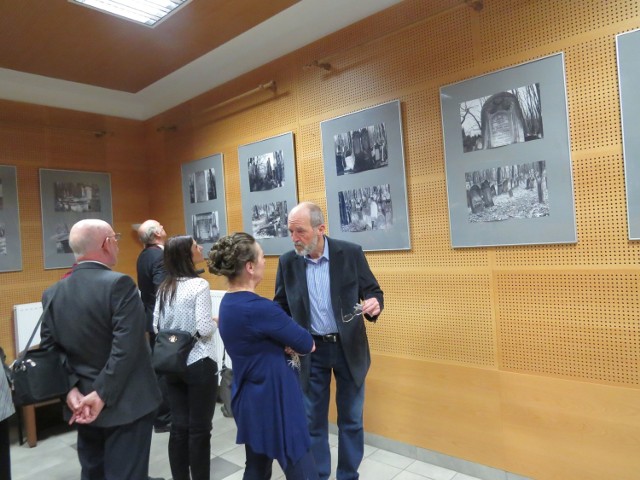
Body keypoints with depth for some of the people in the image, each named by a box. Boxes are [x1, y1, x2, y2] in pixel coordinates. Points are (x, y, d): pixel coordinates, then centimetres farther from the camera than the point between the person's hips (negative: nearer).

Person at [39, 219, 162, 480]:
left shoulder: (52, 293, 1)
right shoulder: (119, 284, -19)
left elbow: (50, 349, 1)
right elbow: (126, 348, -24)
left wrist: (71, 389, -4)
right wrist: (102, 395, -17)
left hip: (82, 406, 7)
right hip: (125, 404, -6)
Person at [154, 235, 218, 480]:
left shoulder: (164, 287, 6)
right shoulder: (199, 285, -15)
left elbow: (156, 325, 8)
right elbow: (205, 329, -20)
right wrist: (215, 323, 0)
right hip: (199, 364, -6)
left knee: (179, 427, 14)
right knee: (199, 429, 5)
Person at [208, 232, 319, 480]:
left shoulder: (227, 303, 3)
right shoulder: (259, 308, -26)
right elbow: (307, 344, -17)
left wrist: (286, 345, -9)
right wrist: (294, 344, 4)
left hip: (248, 398, 10)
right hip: (274, 401, -10)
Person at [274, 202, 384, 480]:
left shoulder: (351, 253, -10)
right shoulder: (287, 262, -4)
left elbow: (373, 292, -4)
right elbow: (281, 306, 6)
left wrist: (374, 305, -27)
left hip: (349, 348, -1)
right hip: (310, 350, 1)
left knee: (351, 418, 13)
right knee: (313, 419, 13)